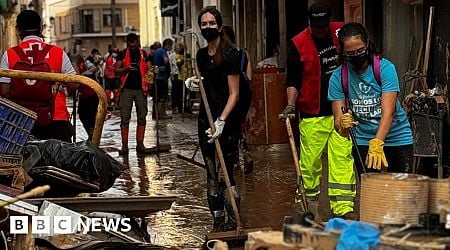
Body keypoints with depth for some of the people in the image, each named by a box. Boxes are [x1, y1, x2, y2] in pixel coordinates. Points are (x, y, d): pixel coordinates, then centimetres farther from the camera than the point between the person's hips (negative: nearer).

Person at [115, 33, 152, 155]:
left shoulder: (144, 54, 9)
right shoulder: (123, 54, 5)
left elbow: (148, 69, 15)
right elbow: (117, 70, 0)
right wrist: (126, 69, -18)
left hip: (140, 89, 2)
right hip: (126, 89, -2)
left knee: (142, 118, 3)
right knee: (125, 118, -3)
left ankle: (140, 144, 8)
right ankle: (124, 145, 0)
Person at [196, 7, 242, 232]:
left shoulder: (230, 54, -9)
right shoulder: (201, 55, 11)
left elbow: (234, 94, -13)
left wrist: (222, 121, -22)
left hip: (226, 121, -7)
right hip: (205, 119, 7)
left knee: (225, 174, -8)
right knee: (212, 175, 8)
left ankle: (233, 224, -1)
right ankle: (217, 222, 13)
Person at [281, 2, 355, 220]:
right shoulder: (298, 44, -4)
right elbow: (293, 79, 0)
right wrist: (291, 104, -15)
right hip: (312, 114, -2)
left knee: (343, 157, -6)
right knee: (310, 161, 2)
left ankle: (343, 206, -7)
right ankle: (311, 203, 20)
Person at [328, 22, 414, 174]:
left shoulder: (385, 68, -16)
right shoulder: (338, 77, -8)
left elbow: (388, 111, -25)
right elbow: (337, 120, -11)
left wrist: (376, 144, -40)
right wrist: (343, 125, -36)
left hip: (397, 138, -1)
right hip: (363, 141, 1)